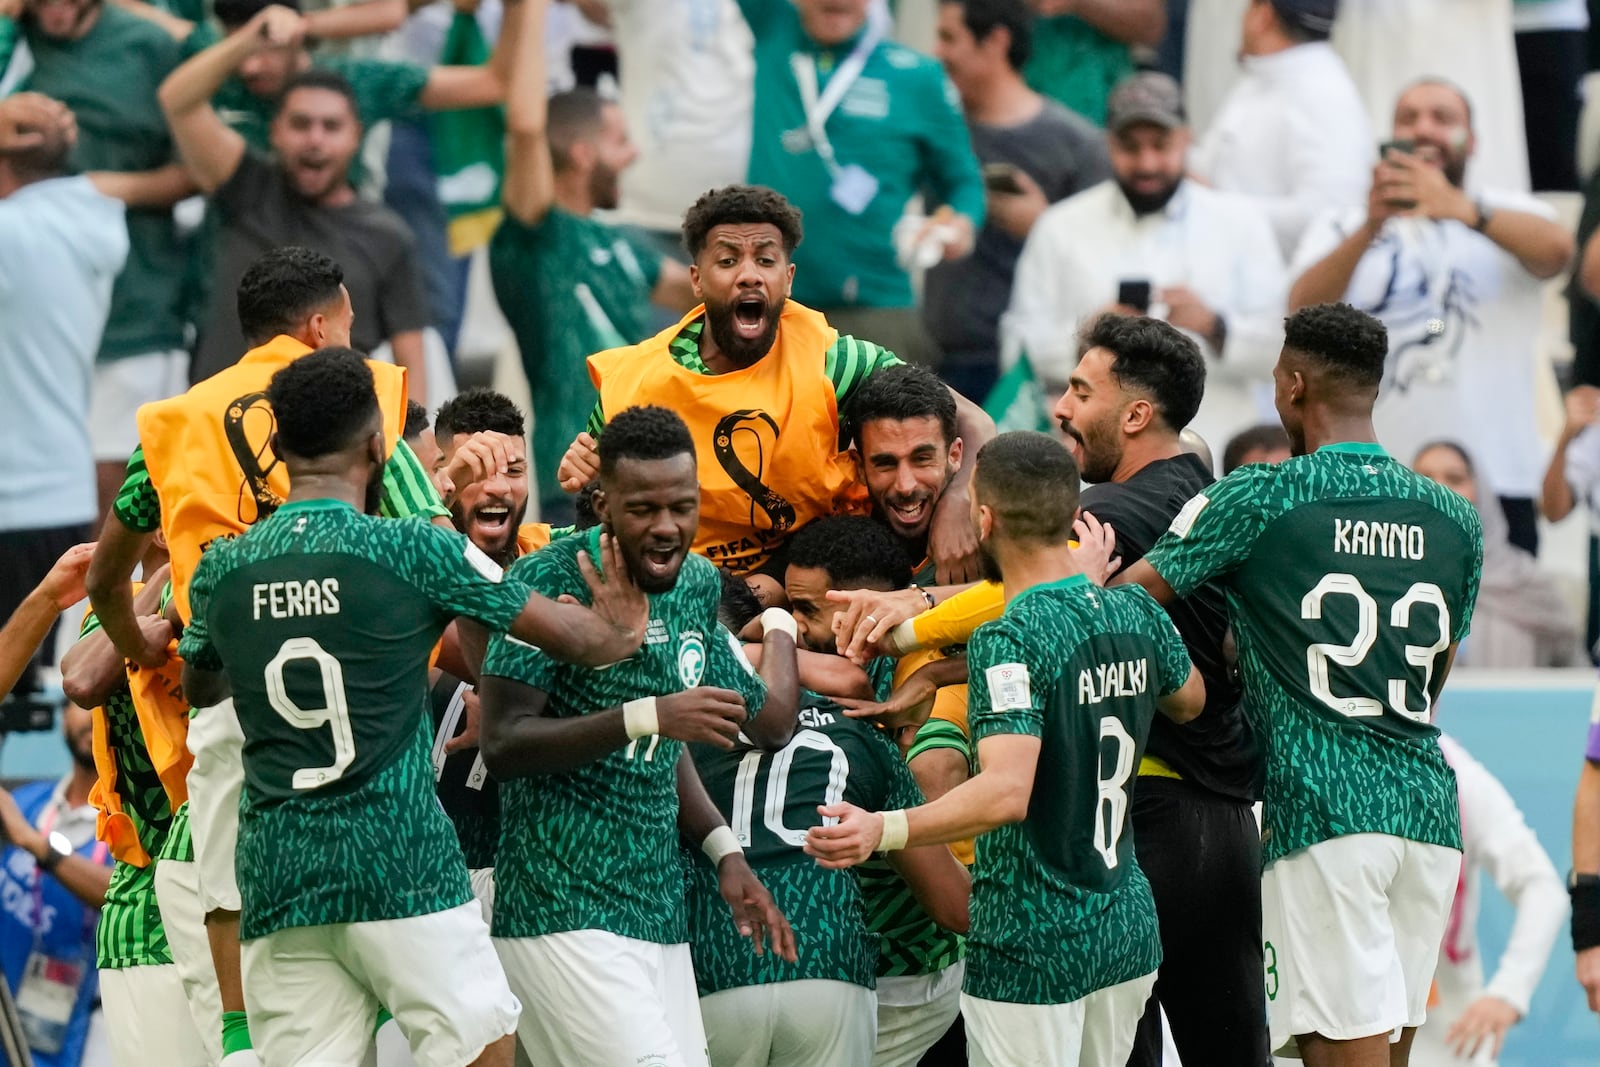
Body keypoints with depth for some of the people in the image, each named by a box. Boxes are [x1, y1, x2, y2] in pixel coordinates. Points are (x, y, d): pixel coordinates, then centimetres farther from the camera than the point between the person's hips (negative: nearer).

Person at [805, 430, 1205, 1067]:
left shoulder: (1009, 641, -19)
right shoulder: (1136, 615, 4)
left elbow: (1008, 792, -31)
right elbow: (1190, 701, 27)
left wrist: (884, 830, -41)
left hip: (1031, 948, -8)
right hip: (1128, 931, 8)